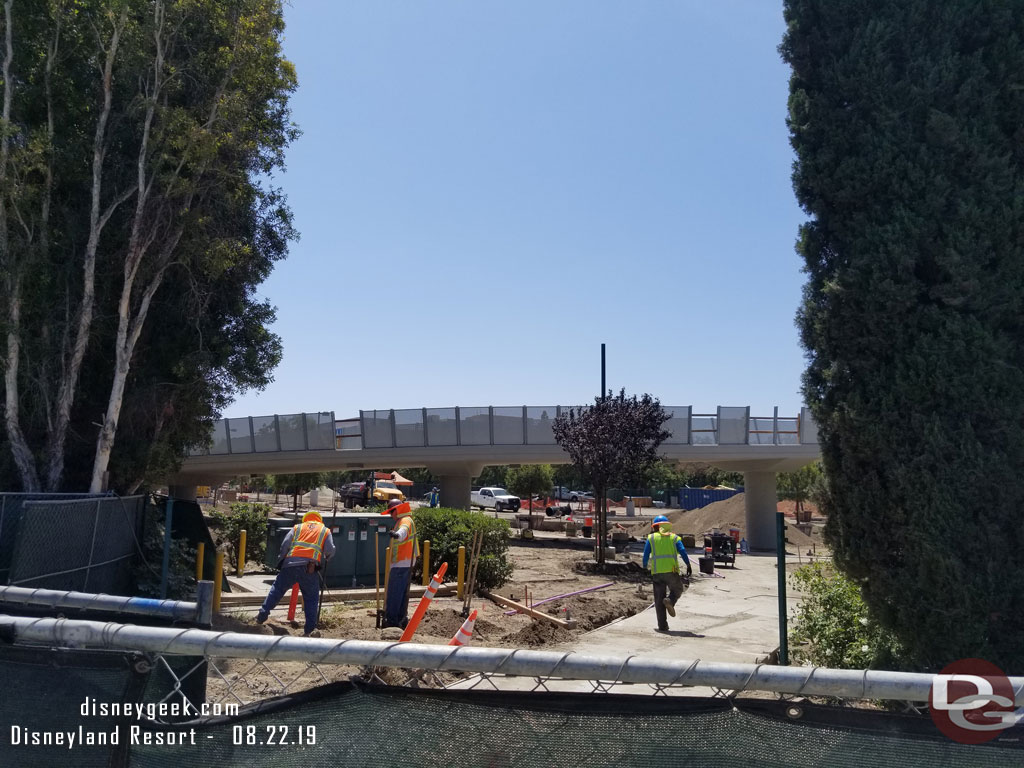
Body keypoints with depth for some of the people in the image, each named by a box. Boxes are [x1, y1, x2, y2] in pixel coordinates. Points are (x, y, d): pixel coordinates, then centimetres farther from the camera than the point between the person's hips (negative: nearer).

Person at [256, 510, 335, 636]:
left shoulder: (297, 528, 21)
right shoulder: (325, 530, 19)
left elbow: (285, 544, 7)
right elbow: (330, 551, 5)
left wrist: (282, 560, 17)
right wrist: (323, 562, 22)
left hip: (290, 564, 1)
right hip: (309, 568, -1)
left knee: (277, 590, 17)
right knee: (311, 598, 8)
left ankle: (262, 616, 20)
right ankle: (310, 629, 3)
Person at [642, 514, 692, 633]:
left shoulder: (651, 538, 9)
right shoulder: (674, 537, 10)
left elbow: (646, 555, 2)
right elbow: (683, 551, -4)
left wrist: (644, 569, 11)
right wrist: (688, 566, -6)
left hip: (657, 572, 1)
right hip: (671, 571, -1)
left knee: (659, 599, 7)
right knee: (677, 590, 20)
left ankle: (662, 625, 2)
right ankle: (670, 601, -12)